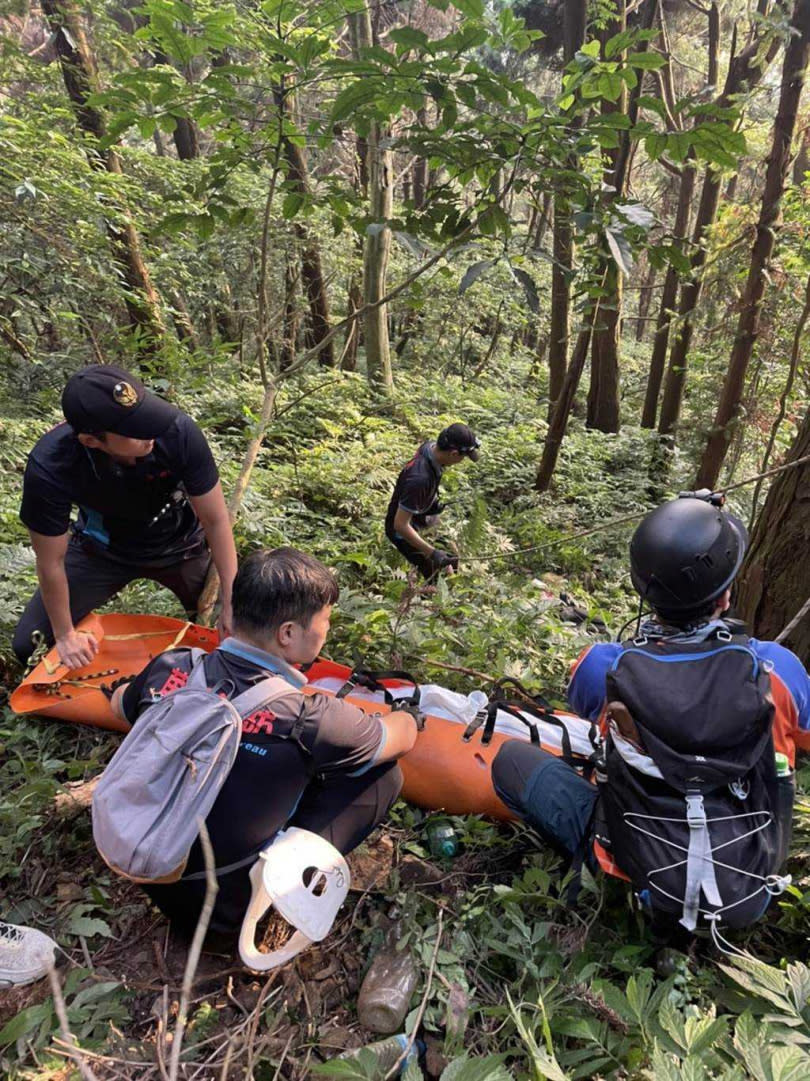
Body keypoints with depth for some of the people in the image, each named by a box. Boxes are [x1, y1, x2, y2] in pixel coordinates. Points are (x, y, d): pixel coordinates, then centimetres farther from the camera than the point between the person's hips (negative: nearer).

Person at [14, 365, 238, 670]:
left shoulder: (178, 431, -35)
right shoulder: (49, 469, -34)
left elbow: (215, 520, -23)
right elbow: (51, 563, -19)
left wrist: (231, 603, -22)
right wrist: (65, 635, -6)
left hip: (181, 543, 0)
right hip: (101, 549, 0)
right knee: (28, 645, 0)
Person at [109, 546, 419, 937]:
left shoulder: (168, 670, -15)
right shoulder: (309, 720, -29)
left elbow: (120, 704, 11)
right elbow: (402, 736, -8)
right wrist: (408, 715, 16)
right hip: (230, 909, -5)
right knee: (384, 772, -4)